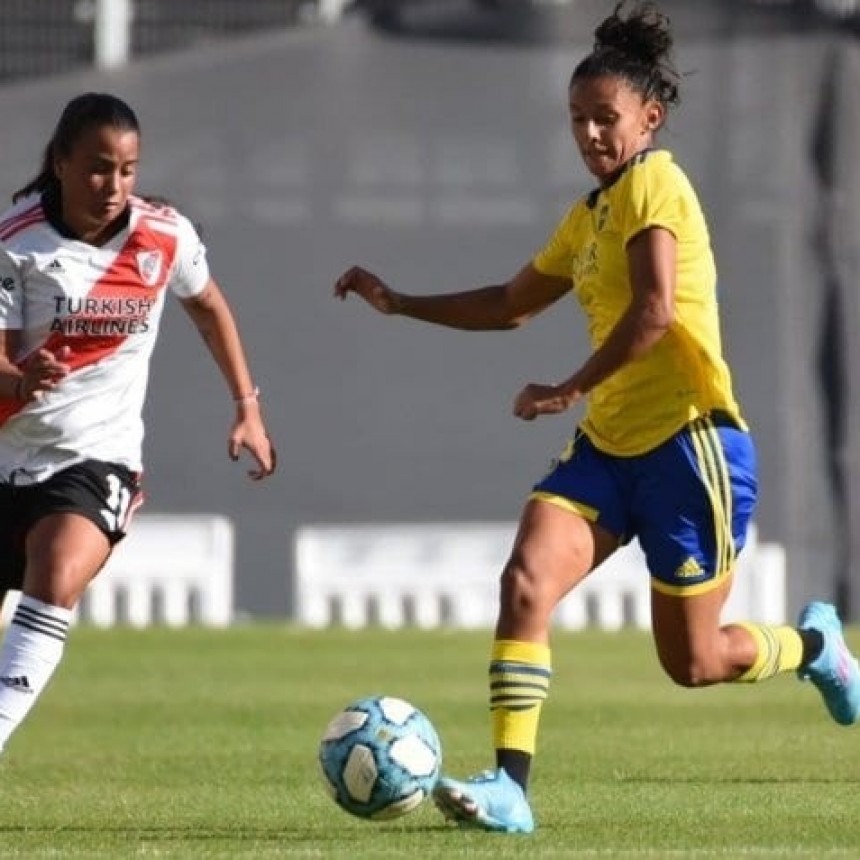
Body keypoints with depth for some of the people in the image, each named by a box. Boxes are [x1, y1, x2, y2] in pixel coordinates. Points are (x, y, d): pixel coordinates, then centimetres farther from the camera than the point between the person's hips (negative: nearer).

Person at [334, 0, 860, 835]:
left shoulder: (653, 183, -12)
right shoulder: (589, 214, 15)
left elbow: (655, 311, -25)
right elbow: (511, 304, 28)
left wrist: (569, 390, -21)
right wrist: (398, 304, 22)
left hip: (688, 443, -8)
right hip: (609, 446, 8)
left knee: (692, 661, 3)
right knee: (525, 581, -17)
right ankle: (510, 784, -20)